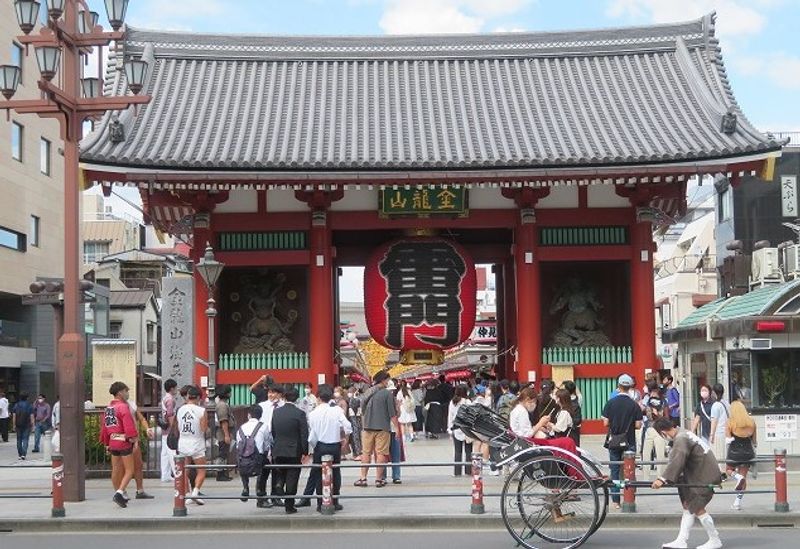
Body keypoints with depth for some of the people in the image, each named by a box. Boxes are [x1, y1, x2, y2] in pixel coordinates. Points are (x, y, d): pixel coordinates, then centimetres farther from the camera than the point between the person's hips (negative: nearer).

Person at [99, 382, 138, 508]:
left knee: (116, 469, 17)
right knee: (129, 470, -3)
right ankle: (119, 493, -16)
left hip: (113, 442, 8)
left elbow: (104, 426, 16)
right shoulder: (123, 407, -15)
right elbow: (129, 425, -22)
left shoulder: (108, 407, 11)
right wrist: (134, 437, -9)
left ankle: (118, 495, 28)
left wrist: (106, 443, 24)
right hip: (124, 441, -8)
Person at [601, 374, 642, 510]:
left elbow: (605, 423, -5)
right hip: (629, 442, -1)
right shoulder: (634, 405, -7)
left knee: (615, 470, 8)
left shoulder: (611, 403, -6)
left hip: (614, 442, 1)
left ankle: (615, 500, 7)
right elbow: (638, 425, -6)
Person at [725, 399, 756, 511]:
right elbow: (754, 441, 8)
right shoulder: (751, 422, 2)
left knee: (729, 470, 22)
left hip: (734, 451, -3)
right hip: (747, 452, 3)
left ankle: (737, 477, -12)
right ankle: (738, 502, 9)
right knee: (743, 476, 11)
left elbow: (728, 439, -14)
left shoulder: (730, 422, -8)